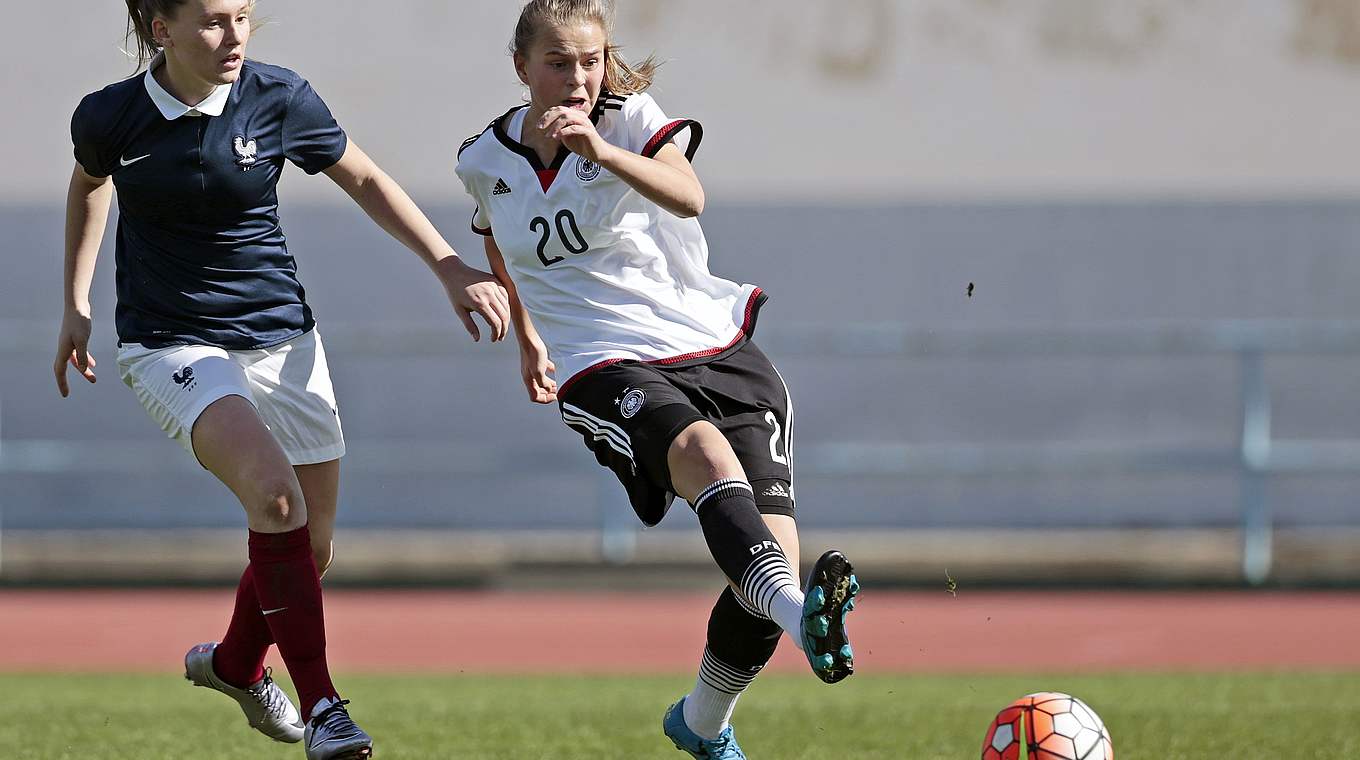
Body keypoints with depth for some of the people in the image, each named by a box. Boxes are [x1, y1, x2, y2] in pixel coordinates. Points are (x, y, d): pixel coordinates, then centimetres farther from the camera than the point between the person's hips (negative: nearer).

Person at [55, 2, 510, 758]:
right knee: (274, 491, -27)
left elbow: (365, 180, 5)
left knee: (310, 544, 7)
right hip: (172, 345, -3)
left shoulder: (279, 99, -11)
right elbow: (90, 183, 13)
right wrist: (77, 306, 17)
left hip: (280, 335, 3)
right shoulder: (110, 117, -11)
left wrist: (451, 268, -1)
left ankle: (235, 662, 39)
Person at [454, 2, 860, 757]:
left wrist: (601, 150, -38)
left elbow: (688, 196, -24)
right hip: (605, 369, -1)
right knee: (704, 451, -36)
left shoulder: (632, 118, -1)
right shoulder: (485, 162, 8)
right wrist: (528, 340, 35)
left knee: (775, 548, -12)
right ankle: (802, 613, -62)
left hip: (716, 347, 1)